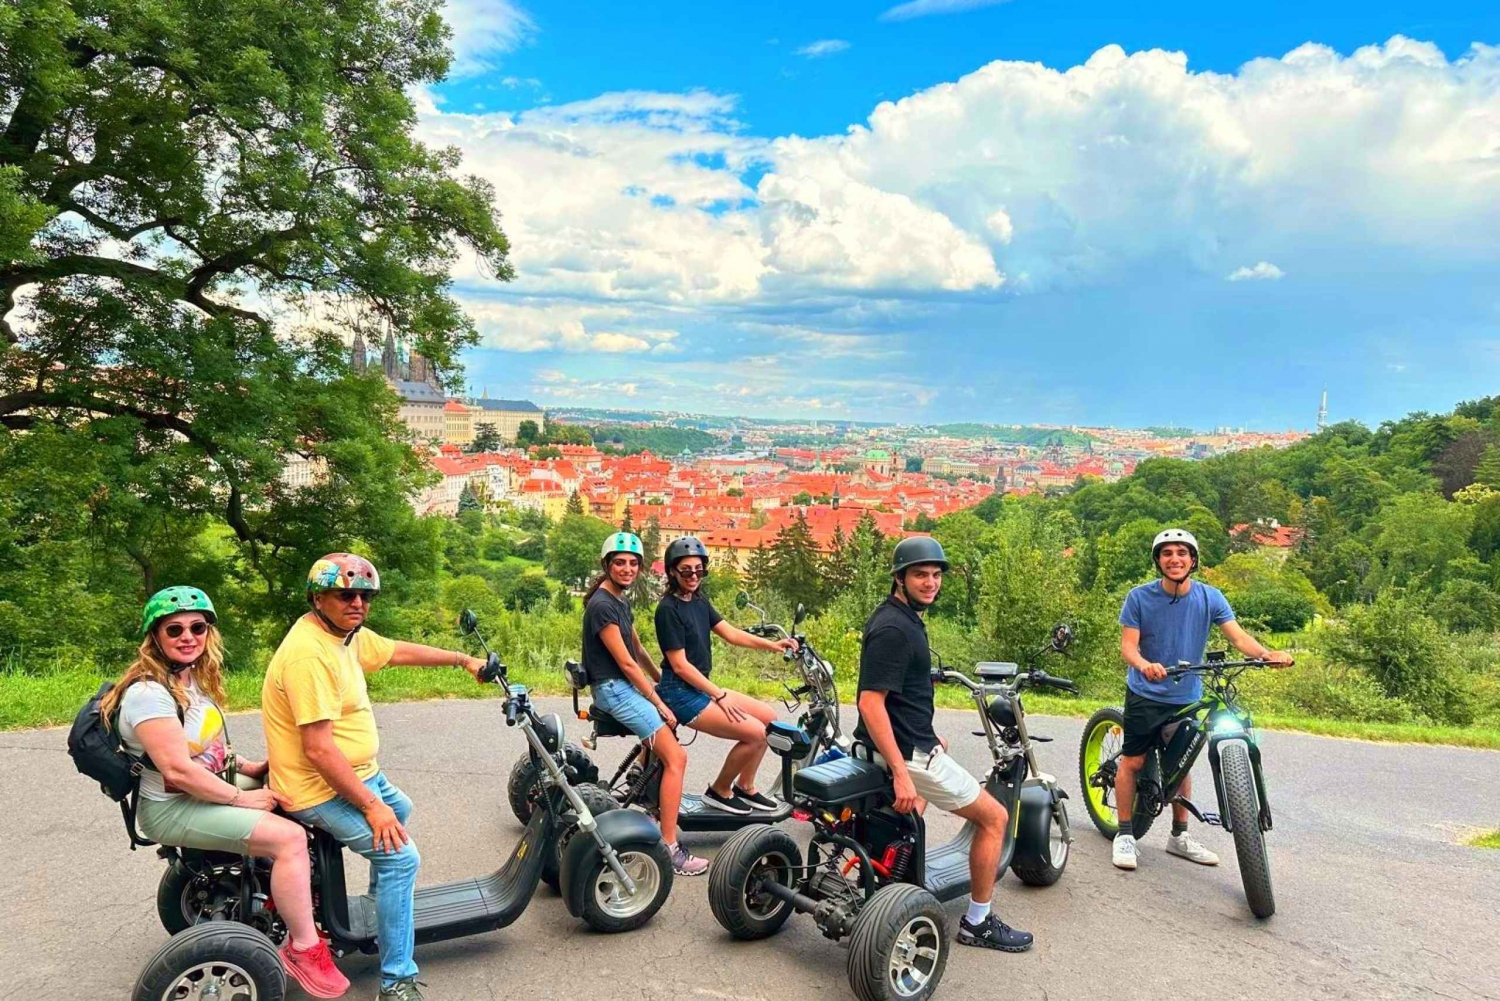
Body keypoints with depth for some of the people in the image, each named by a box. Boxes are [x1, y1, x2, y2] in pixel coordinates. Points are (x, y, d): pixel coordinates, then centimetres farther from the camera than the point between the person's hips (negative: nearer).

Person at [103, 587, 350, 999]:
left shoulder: (193, 678, 6)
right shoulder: (149, 693, -24)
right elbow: (179, 770, -29)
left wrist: (253, 768, 3)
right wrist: (242, 799, -21)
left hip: (209, 787, 10)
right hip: (173, 809, -10)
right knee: (290, 837, -21)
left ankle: (283, 894, 25)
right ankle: (303, 948, -11)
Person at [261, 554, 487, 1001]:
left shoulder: (347, 632, 2)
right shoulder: (309, 652, -28)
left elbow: (399, 651, 20)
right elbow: (318, 749, -29)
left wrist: (462, 659, 29)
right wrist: (371, 806, -25)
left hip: (359, 772, 11)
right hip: (322, 790, -11)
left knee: (401, 809, 32)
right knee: (401, 856, -18)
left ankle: (382, 900, 53)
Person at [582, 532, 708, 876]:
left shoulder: (621, 601, 12)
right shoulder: (601, 605, -18)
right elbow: (626, 662, -19)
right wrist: (659, 704, -15)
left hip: (628, 684, 10)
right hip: (614, 689, -10)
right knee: (675, 758, -16)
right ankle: (669, 849, -16)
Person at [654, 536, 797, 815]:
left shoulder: (699, 601, 9)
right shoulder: (668, 609, -16)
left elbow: (730, 633, 3)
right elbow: (680, 666, -19)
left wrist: (772, 645, -10)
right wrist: (720, 696, -18)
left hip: (702, 688, 9)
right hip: (680, 693, -9)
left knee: (769, 717, 6)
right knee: (755, 732, -15)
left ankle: (745, 787, 17)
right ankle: (719, 792, 4)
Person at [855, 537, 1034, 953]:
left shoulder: (905, 619, 9)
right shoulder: (893, 628, -22)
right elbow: (870, 703, -28)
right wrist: (901, 773, -30)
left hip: (913, 742, 10)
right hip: (910, 754, -10)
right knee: (994, 818, 3)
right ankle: (977, 922, 16)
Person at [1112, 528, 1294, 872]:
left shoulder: (1210, 597, -5)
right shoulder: (1139, 597, -10)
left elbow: (1238, 636, -12)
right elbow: (1128, 645, -14)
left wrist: (1267, 654, -32)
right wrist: (1144, 665, -36)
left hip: (1187, 696, 3)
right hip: (1145, 694, -3)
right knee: (1133, 761, -3)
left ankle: (1179, 836, 29)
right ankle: (1125, 835, 9)